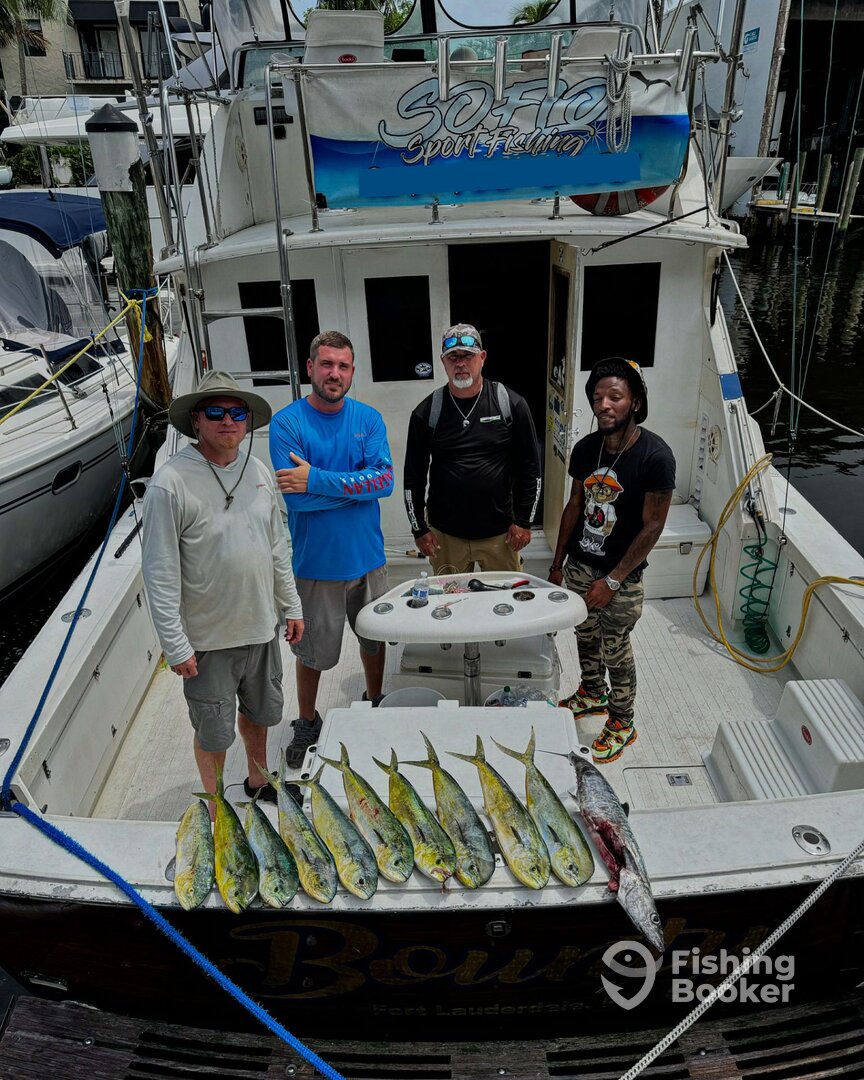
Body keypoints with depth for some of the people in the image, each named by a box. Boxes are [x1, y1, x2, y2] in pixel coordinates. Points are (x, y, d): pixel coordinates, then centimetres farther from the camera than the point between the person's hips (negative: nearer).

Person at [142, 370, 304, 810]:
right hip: (207, 639, -5)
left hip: (262, 627, 6)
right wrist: (175, 646, -16)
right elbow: (160, 574, -17)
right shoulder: (170, 483, -18)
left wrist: (291, 606, 12)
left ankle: (257, 782, 49)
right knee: (213, 732, 12)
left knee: (259, 714, 24)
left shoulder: (257, 471, 1)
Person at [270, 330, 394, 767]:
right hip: (316, 562, -3)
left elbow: (385, 479, -16)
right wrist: (359, 485, -17)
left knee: (374, 637, 21)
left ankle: (375, 703, 46)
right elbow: (296, 497, -22)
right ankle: (307, 723, 37)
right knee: (312, 651, 13)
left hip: (367, 555, 3)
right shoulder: (286, 423, -12)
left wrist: (317, 479, -23)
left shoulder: (368, 418, -2)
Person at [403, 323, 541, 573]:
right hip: (445, 534, 1)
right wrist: (419, 529, 3)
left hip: (500, 532, 0)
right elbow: (414, 476, 5)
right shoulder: (426, 412, -1)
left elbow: (530, 467, 1)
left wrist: (523, 521, -1)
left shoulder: (510, 404, -3)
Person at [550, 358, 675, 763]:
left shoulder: (655, 456, -21)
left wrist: (613, 580, -17)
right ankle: (593, 694, 48)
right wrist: (558, 562, 11)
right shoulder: (585, 448, -3)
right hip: (579, 564, 6)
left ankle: (622, 723, 30)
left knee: (615, 650, 9)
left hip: (622, 576, -5)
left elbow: (652, 526, -17)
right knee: (585, 635, 22)